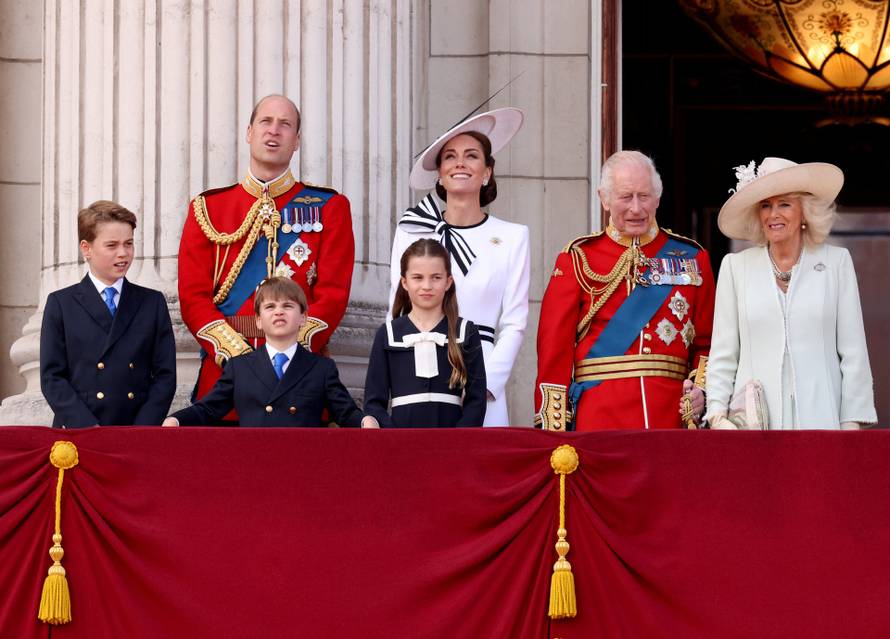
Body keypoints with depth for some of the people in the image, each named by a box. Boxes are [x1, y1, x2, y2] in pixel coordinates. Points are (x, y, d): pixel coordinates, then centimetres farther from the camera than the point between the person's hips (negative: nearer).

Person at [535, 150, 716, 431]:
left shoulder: (692, 258, 11)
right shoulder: (579, 258, 5)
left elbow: (707, 342, 13)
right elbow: (555, 344, 2)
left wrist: (703, 388, -7)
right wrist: (553, 427, -6)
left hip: (672, 413, 2)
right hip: (598, 416, -2)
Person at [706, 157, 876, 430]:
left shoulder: (837, 262, 7)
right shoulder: (736, 266, 8)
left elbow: (853, 352, 5)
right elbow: (723, 354, 7)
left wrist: (851, 423, -1)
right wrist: (717, 415, -4)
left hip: (819, 417, 0)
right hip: (752, 421, 0)